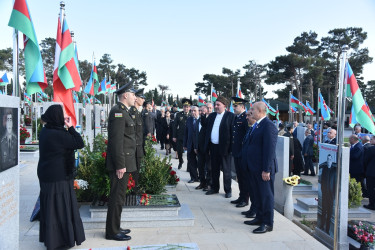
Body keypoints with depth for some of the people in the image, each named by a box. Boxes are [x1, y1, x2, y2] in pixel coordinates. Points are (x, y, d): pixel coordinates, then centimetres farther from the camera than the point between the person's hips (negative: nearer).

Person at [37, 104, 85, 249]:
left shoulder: (45, 131, 6)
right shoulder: (58, 134, -23)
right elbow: (79, 143, -18)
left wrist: (67, 127, 6)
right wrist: (70, 127, -14)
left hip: (47, 176, 9)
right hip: (59, 177, -9)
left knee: (50, 207, 18)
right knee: (60, 207, 2)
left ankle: (50, 238, 30)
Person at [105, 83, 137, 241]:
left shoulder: (124, 111, 17)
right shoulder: (118, 111, -16)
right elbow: (117, 140, -22)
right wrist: (120, 165, -23)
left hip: (124, 162, 10)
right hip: (120, 163, -10)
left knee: (118, 196, 17)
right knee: (117, 197, -1)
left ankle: (115, 227, 29)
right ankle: (112, 232, 10)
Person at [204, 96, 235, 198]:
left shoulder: (230, 116, -9)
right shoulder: (211, 116, 10)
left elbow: (232, 132, -12)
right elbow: (208, 130, 15)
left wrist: (230, 147, -17)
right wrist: (207, 145, 9)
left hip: (224, 147, -6)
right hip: (213, 147, 6)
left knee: (226, 170, 6)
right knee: (214, 169, 16)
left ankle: (228, 190, 19)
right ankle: (214, 188, 30)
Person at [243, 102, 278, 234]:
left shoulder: (268, 126, -18)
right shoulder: (256, 125, 13)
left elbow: (270, 149, -22)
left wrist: (266, 170, -23)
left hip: (264, 169, -10)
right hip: (255, 168, 10)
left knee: (266, 195, 2)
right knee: (257, 194, 19)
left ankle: (267, 223, 12)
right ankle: (260, 218, 33)